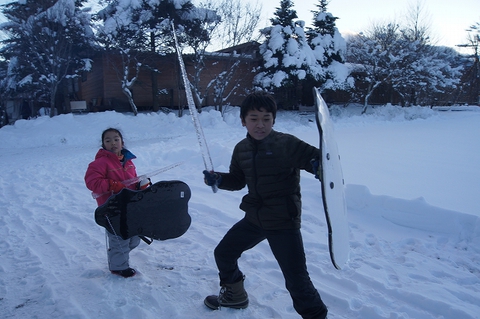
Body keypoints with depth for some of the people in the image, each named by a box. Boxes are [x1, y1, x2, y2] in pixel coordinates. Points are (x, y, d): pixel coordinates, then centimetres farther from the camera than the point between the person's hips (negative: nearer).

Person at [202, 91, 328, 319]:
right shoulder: (241, 149, 3)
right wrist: (218, 180, -3)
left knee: (297, 281, -6)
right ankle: (234, 295, 47)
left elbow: (316, 157, -20)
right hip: (254, 219, 7)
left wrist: (318, 165, -43)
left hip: (283, 222, -7)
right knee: (223, 253, 19)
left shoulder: (287, 144, -17)